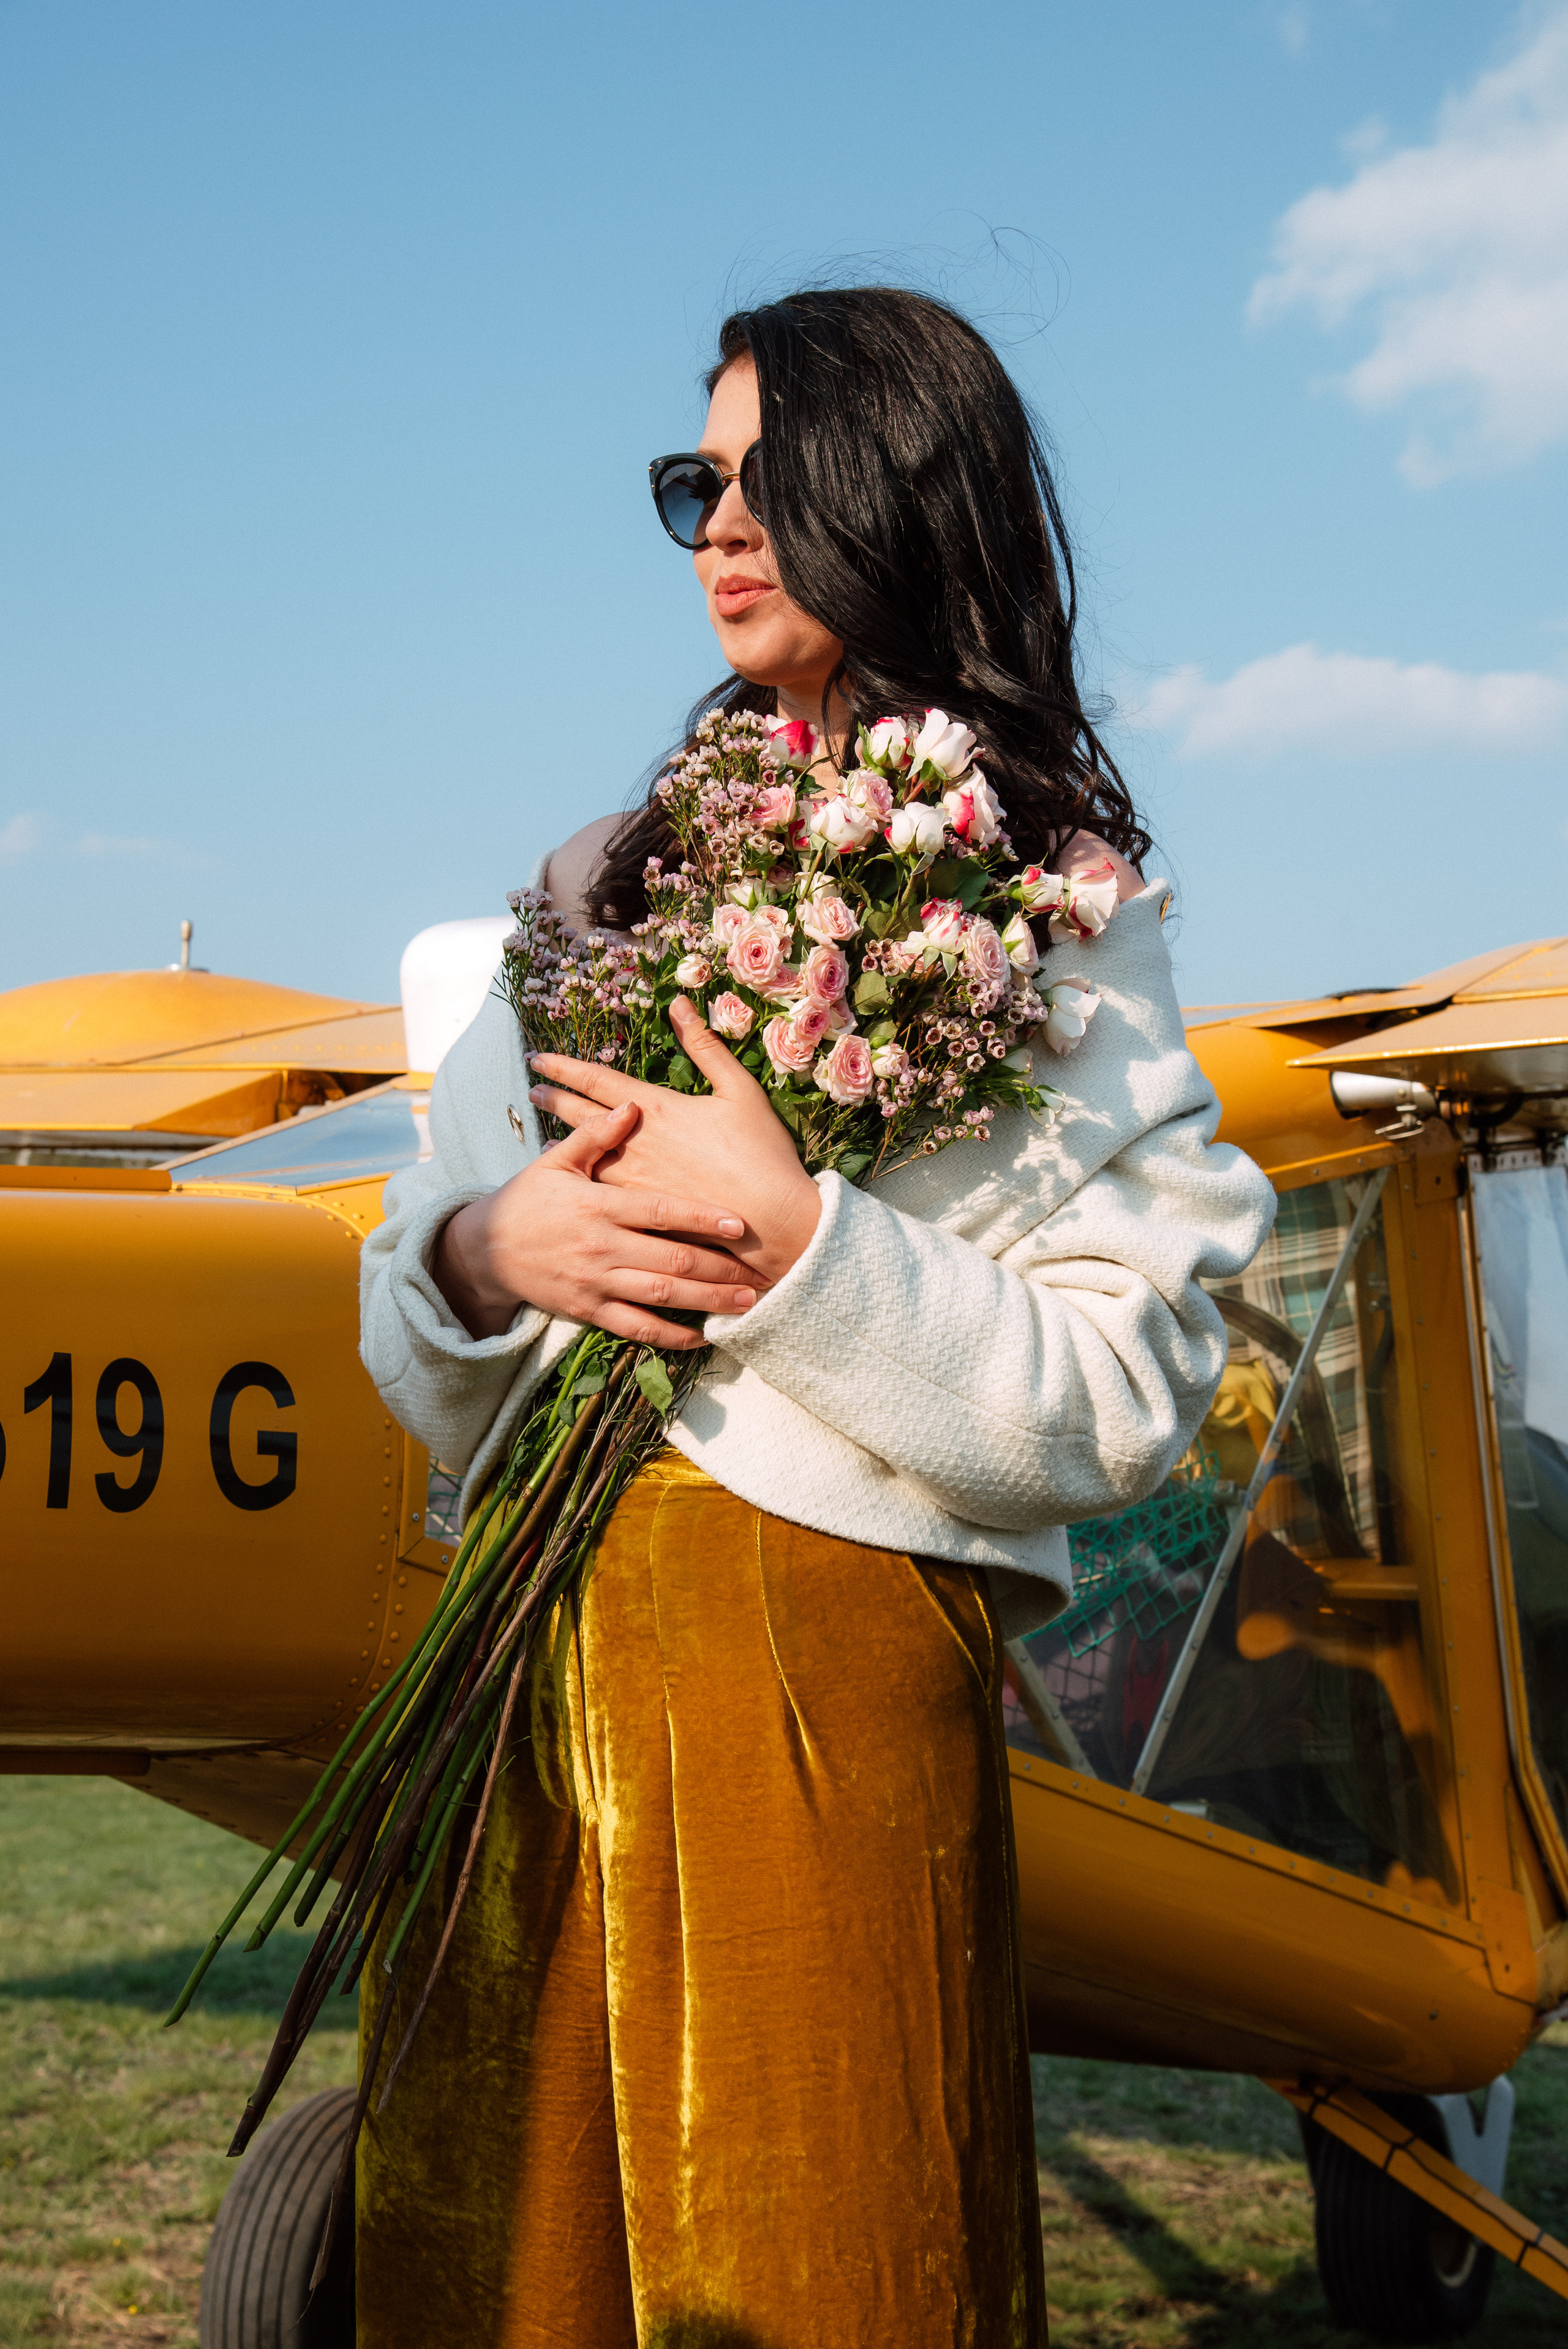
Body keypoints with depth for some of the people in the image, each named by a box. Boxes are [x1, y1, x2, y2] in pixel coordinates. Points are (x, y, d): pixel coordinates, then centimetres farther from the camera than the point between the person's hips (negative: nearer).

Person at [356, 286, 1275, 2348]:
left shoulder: (1056, 907, 1)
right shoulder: (613, 877, 16)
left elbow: (1121, 1397, -9)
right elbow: (411, 1340, 15)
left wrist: (791, 1242, -17)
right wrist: (481, 1254, -7)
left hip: (825, 1677, -5)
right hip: (523, 1660, 5)